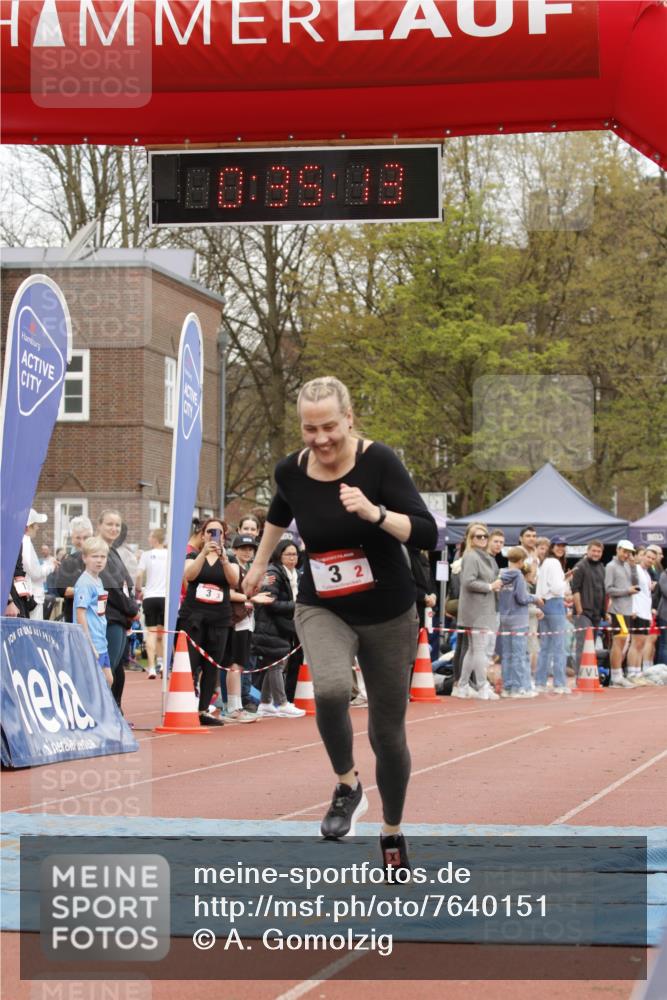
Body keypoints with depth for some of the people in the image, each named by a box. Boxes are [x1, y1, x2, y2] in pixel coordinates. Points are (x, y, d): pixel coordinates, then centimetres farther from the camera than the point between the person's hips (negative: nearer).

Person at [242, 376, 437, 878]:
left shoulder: (378, 461, -18)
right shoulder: (291, 470, -7)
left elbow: (427, 534, -22)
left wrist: (374, 513, -36)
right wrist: (260, 563, 30)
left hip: (388, 615, -1)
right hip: (323, 610, 1)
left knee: (388, 731, 8)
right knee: (331, 689, -31)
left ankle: (393, 836, 32)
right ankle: (348, 786, -5)